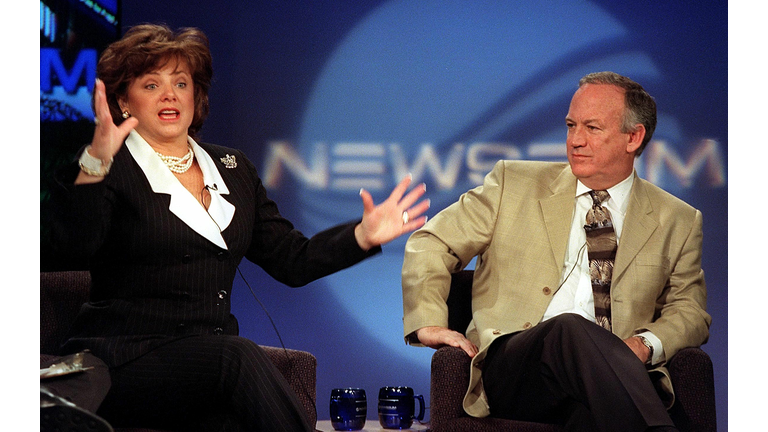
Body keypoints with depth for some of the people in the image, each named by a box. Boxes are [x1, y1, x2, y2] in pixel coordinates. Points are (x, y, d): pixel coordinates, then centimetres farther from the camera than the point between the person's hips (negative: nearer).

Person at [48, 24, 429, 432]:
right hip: (125, 361, -4)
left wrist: (364, 235, 4)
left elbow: (291, 260, 18)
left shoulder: (233, 168, 20)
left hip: (213, 360, 4)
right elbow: (75, 242, -21)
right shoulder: (110, 169, 1)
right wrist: (96, 161, -36)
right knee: (239, 355, -34)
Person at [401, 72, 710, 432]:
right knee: (570, 328, -37)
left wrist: (645, 344, -4)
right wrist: (429, 323, -2)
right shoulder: (514, 183, 15)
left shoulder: (678, 222, 19)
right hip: (510, 370, 1)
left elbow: (691, 310, 20)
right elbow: (431, 245, 16)